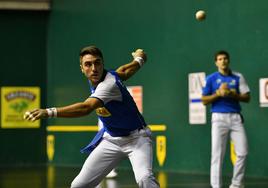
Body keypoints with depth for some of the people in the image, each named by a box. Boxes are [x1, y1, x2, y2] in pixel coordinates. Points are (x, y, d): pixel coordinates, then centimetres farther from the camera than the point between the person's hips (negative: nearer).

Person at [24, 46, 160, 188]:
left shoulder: (109, 83, -29)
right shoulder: (94, 80, -4)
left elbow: (86, 108, -46)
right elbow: (123, 71, 15)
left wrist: (48, 112, -58)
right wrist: (138, 60, 38)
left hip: (136, 138, -7)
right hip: (111, 140, 7)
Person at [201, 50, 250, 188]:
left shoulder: (238, 77, 8)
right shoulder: (211, 78, 5)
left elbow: (247, 98, 6)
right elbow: (204, 100, 4)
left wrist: (232, 94, -10)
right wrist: (218, 93, -10)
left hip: (236, 117, 2)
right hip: (219, 118, -2)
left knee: (242, 152, -2)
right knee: (217, 154, -4)